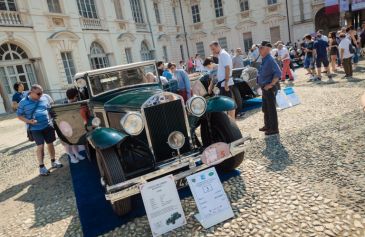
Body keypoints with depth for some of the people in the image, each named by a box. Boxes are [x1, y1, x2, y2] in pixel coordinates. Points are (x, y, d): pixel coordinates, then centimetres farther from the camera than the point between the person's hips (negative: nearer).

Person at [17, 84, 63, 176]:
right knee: (40, 146, -7)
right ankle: (41, 166, 6)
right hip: (35, 128, -3)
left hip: (48, 126, 4)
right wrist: (28, 121, -18)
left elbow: (49, 109, 15)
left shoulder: (44, 99, 3)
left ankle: (53, 161, 27)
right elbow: (19, 115, -2)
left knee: (50, 143, 11)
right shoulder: (23, 102, -6)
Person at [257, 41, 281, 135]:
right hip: (264, 88, 10)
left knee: (271, 109, 0)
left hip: (269, 89, -10)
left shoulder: (270, 60, -19)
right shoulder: (264, 60, 10)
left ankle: (274, 129, 12)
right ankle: (267, 126, 33)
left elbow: (278, 73, -27)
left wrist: (271, 85, -23)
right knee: (265, 108, 19)